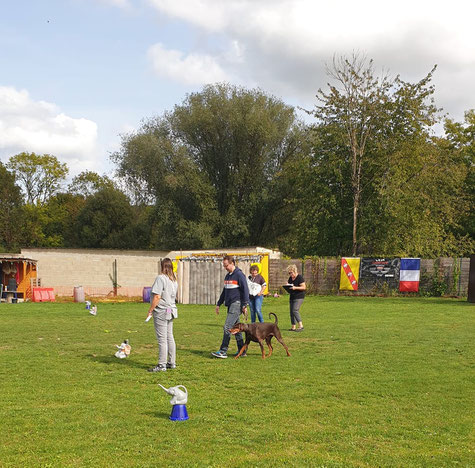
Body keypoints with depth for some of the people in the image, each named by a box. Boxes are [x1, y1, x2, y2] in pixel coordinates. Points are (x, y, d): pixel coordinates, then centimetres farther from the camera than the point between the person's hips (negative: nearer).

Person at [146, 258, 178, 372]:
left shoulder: (160, 278, -14)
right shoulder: (174, 280, 10)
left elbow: (157, 297, -18)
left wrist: (150, 310, -12)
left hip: (161, 312, -8)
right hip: (171, 310, 8)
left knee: (162, 339, -5)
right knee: (170, 337, 14)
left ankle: (162, 365, -2)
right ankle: (172, 363, 20)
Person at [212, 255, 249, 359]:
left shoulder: (239, 275, -10)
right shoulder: (227, 276, 16)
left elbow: (245, 290, -13)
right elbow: (224, 291, 25)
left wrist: (245, 305, -16)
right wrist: (219, 304, 24)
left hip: (237, 304, -9)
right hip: (230, 305, 9)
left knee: (227, 327, -13)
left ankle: (223, 351, -13)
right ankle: (241, 350, 17)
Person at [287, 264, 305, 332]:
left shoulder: (300, 277, -11)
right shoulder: (290, 278, 13)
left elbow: (304, 287, -14)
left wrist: (295, 288, -25)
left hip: (299, 297, -9)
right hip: (292, 297, 9)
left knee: (295, 310, -20)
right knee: (291, 312, 6)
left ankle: (301, 326, -21)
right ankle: (293, 327, 11)